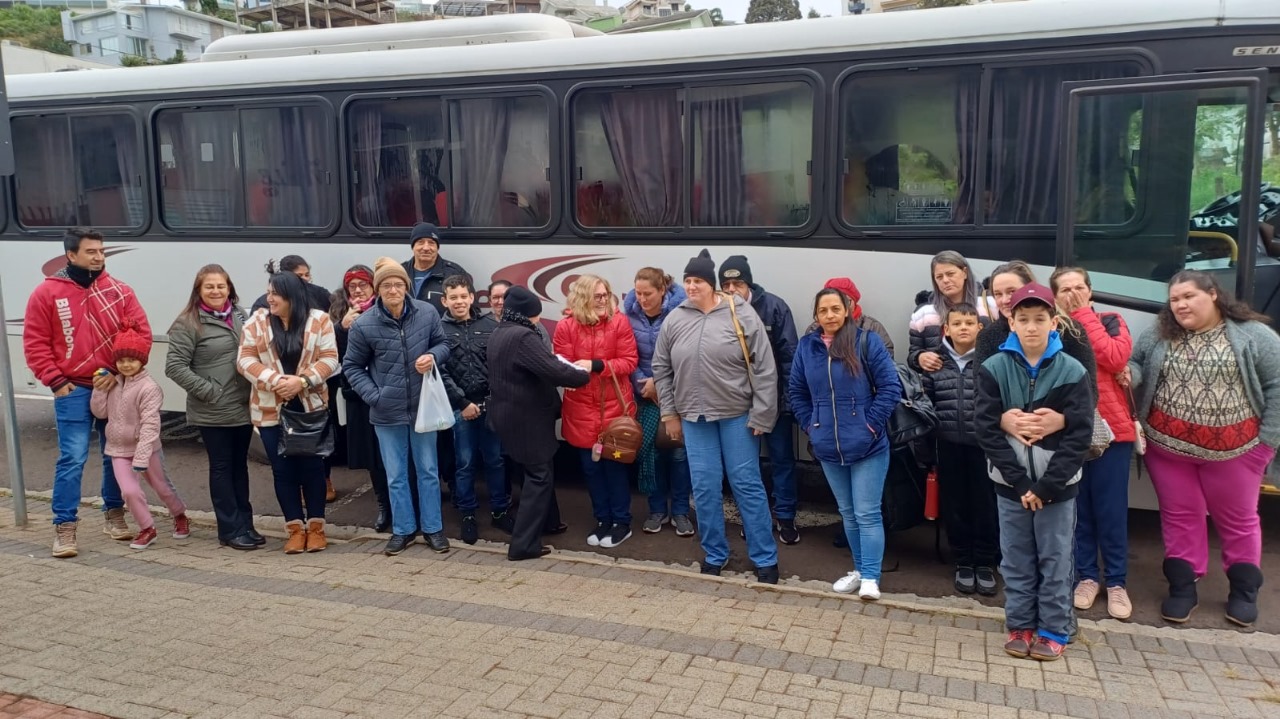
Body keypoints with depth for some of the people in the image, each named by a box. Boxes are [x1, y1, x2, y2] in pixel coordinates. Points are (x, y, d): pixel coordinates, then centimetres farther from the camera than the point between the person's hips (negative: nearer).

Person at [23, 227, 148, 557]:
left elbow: (141, 334, 0)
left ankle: (114, 514, 26)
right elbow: (35, 343, 1)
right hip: (73, 390, -2)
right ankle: (64, 527, 4)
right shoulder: (47, 293, -1)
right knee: (72, 459, -4)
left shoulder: (119, 291, 2)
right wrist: (55, 381, -6)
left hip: (115, 387, 2)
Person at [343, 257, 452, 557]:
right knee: (396, 476, 12)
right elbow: (351, 366, 0)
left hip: (423, 406, 1)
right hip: (387, 412, -1)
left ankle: (432, 528, 28)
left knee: (428, 470, 13)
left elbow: (442, 344, 7)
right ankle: (403, 529, 29)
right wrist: (373, 396, -11)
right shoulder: (363, 325, -12)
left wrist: (433, 356, -16)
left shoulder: (427, 312, -9)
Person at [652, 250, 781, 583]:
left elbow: (765, 369, -8)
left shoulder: (741, 315, -9)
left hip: (737, 416, -3)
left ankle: (765, 559, 15)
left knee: (747, 484, 3)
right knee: (705, 488, 9)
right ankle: (714, 555, 25)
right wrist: (670, 414, 8)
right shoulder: (674, 320, 1)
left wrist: (760, 416, -10)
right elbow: (661, 370, 10)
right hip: (694, 418, 3)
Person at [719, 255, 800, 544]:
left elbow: (789, 353, -10)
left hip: (774, 398, -2)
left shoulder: (773, 307, -11)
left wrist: (790, 396, -13)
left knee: (782, 458, 9)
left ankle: (785, 517, 23)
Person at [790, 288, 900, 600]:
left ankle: (870, 577, 7)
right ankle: (860, 569, 29)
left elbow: (890, 386, -11)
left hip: (867, 446, -5)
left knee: (867, 514, 0)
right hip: (829, 448, 5)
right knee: (847, 513, 16)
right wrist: (810, 426, 5)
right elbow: (796, 390, 12)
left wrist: (871, 424, -14)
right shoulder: (806, 346, 3)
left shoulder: (867, 341, -10)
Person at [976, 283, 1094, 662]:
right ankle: (1020, 626, 24)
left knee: (1055, 561, 8)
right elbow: (987, 430, -7)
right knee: (1016, 561, 10)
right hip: (1011, 485, 1)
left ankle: (1053, 631, 21)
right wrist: (1020, 482, -13)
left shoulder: (1072, 371, -7)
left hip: (1057, 486, -1)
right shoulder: (993, 369, -5)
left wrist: (1045, 486, -14)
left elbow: (1079, 435, -9)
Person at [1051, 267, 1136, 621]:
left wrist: (1083, 316, -8)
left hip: (1111, 429, -1)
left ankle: (1116, 582, 16)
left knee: (1111, 510, 4)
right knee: (1077, 509, 8)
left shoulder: (1110, 321, 6)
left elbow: (1115, 359, -14)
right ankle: (1087, 576, 21)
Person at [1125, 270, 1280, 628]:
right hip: (1168, 447, 2)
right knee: (1180, 517, 10)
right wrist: (1131, 372, -12)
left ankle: (1244, 590, 26)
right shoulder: (1157, 336, 2)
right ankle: (1182, 588, 20)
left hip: (1235, 449, -2)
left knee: (1238, 519, 12)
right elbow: (1135, 364, 13)